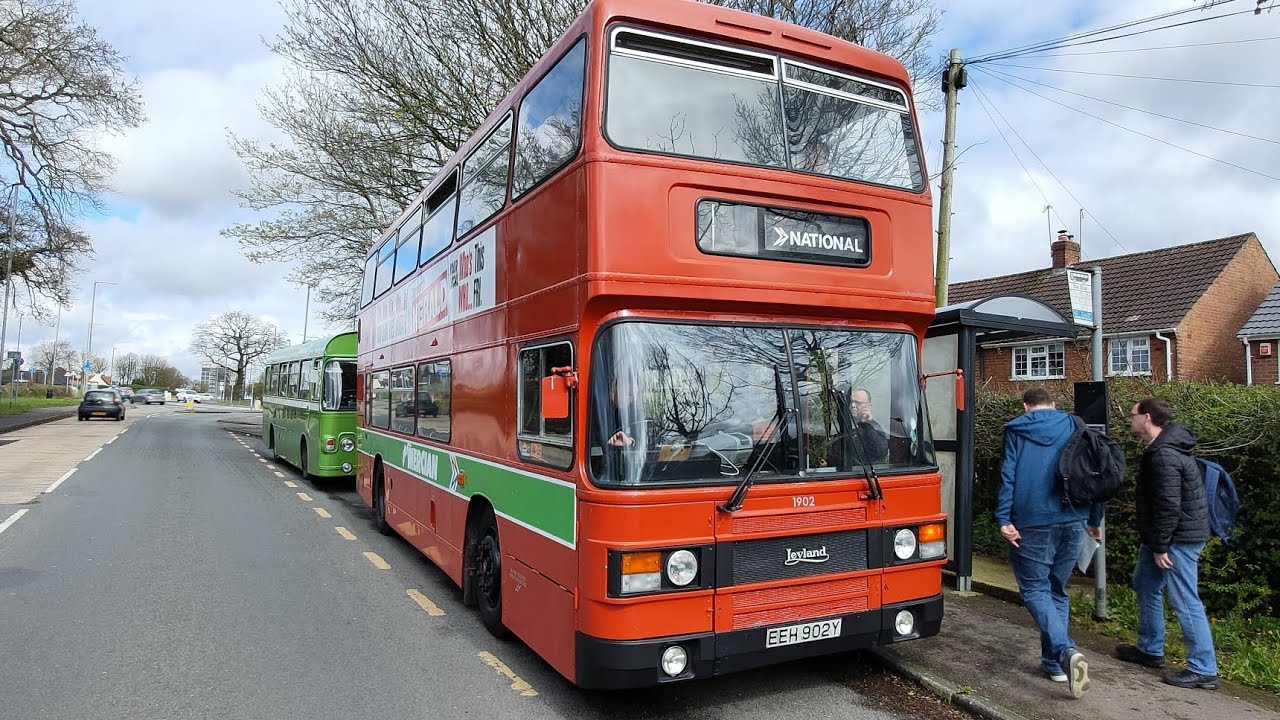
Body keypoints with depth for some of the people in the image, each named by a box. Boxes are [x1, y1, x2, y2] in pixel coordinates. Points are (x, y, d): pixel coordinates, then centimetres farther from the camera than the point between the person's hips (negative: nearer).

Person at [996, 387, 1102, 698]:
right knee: (1057, 590, 16)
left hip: (1033, 522, -4)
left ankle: (1066, 651, -19)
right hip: (1073, 521, 4)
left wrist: (1004, 519, -9)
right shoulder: (1074, 427, 12)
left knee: (1034, 588, 2)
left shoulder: (1017, 430, 2)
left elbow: (1008, 475, -7)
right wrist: (1095, 520, 18)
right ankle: (1054, 662, 19)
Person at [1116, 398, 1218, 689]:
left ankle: (1204, 670, 7)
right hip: (1164, 536, 11)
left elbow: (1169, 505, -25)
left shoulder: (1163, 456, -23)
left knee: (1185, 601, -4)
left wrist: (1160, 547, -20)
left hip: (1178, 538, -11)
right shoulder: (1165, 447, 10)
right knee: (1145, 586, 20)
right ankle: (1149, 650, 33)